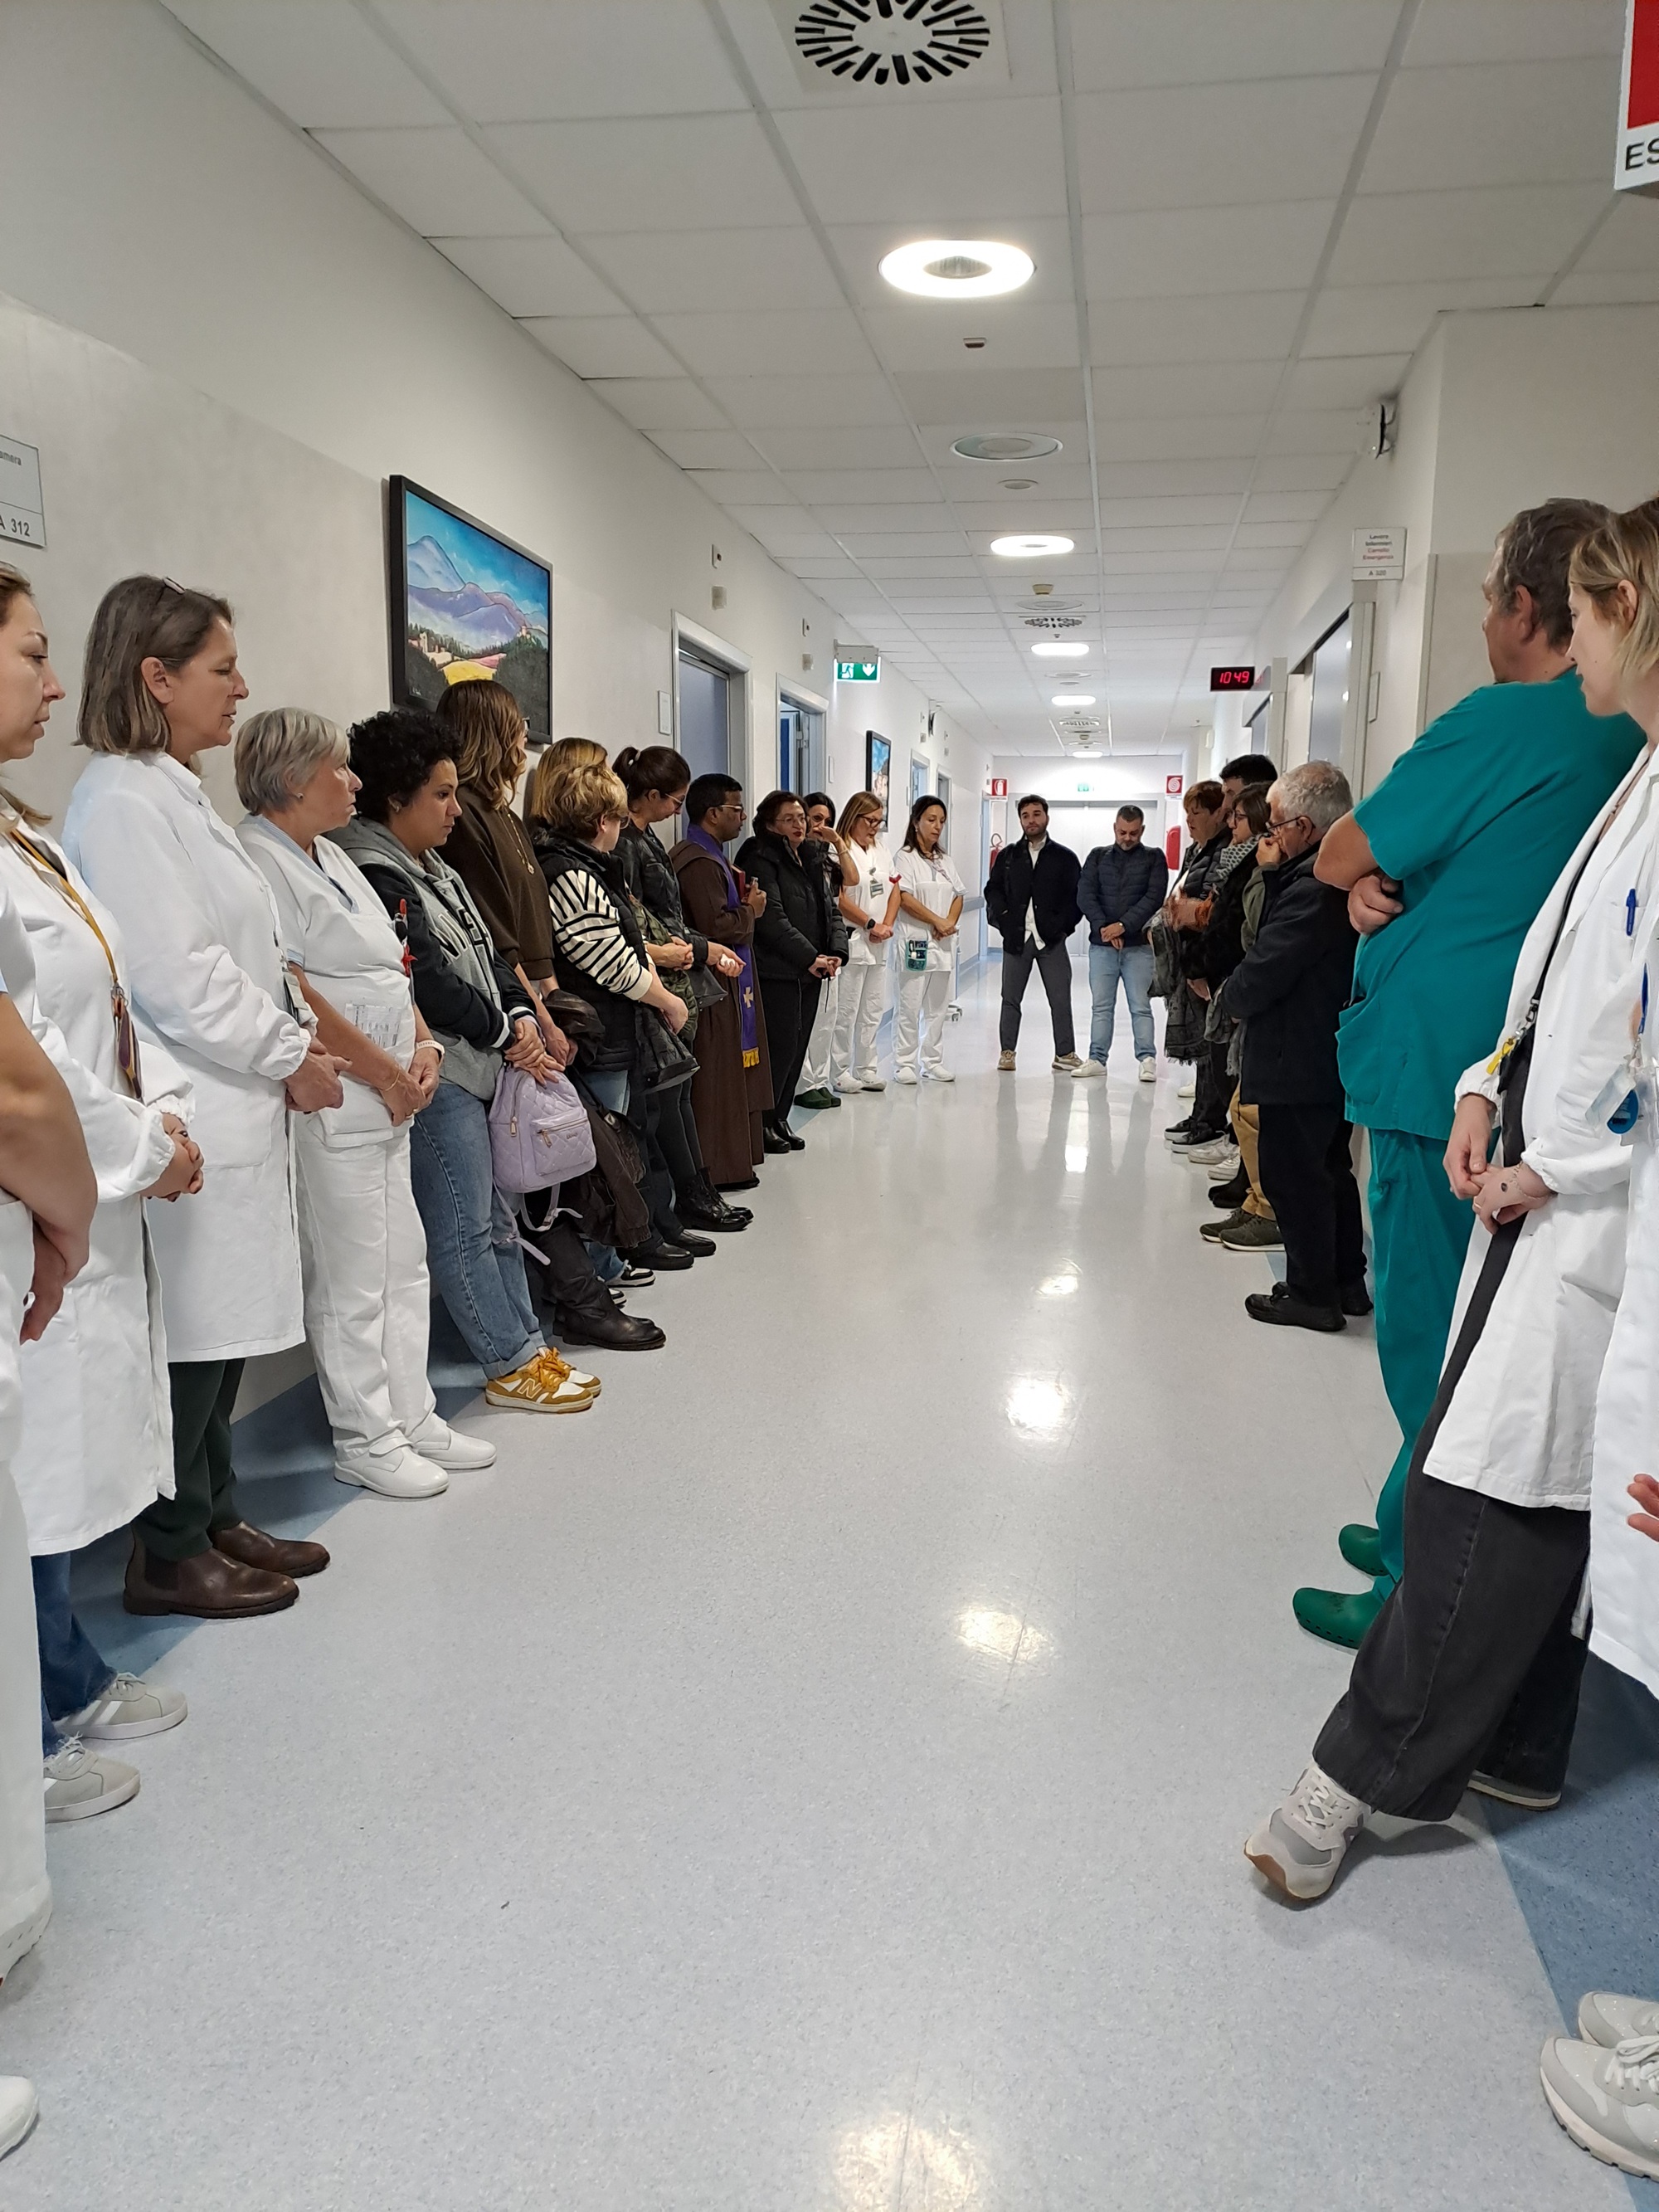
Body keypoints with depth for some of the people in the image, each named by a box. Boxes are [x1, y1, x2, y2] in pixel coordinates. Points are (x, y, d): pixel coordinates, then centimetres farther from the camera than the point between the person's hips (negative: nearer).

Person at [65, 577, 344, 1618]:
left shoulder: (178, 792, 16)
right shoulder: (122, 802, -14)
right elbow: (175, 978, -19)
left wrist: (298, 1033, 7)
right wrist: (290, 1058, -10)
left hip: (239, 1110, 10)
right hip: (190, 1121, -10)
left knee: (223, 1331, 17)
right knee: (191, 1339, 1)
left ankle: (216, 1518, 31)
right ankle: (169, 1558, 17)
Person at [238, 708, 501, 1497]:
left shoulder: (330, 856, 18)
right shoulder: (258, 859, -12)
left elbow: (387, 967, 20)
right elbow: (292, 991, -20)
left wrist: (423, 1045, 4)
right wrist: (386, 1073, -15)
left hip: (389, 1099, 10)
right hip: (331, 1106, -10)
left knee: (405, 1267, 14)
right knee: (352, 1281, -1)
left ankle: (412, 1419, 26)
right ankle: (365, 1441, 12)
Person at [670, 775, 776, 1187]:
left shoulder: (709, 856, 17)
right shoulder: (699, 862, -18)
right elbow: (716, 925, -25)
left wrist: (742, 898, 5)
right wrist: (751, 911, -8)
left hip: (728, 981, 11)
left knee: (731, 1074, 15)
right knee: (718, 1076, -4)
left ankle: (732, 1160, 23)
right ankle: (720, 1168, 3)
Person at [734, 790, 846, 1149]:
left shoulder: (811, 863, 18)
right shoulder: (762, 860, -8)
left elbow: (831, 914, 16)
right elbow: (772, 920, -18)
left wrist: (836, 952, -3)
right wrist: (810, 957, -18)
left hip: (810, 974, 8)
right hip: (778, 974, -8)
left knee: (797, 1048, 10)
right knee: (781, 1046, -9)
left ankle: (779, 1119, 19)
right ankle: (762, 1123, 2)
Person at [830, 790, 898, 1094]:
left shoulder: (882, 851, 15)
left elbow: (894, 889, 14)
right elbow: (840, 898, -17)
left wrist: (887, 926, -1)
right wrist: (871, 925, -12)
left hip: (879, 944, 8)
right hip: (851, 941, -8)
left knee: (873, 1010, 12)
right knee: (846, 1010, -3)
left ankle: (866, 1069, 20)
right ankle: (841, 1071, 6)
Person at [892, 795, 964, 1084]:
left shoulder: (946, 861, 18)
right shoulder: (906, 857, -4)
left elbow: (958, 895, 14)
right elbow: (905, 898, -13)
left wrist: (950, 923, -6)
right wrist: (937, 921, -14)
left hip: (943, 942, 7)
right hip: (916, 940, -7)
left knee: (938, 1007, 9)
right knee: (910, 1006, -4)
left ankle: (932, 1061, 16)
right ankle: (905, 1063, 2)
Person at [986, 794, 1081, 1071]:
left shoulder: (1064, 857, 5)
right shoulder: (1008, 856, 10)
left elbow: (1076, 897, 2)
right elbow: (993, 890, 10)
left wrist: (1062, 926, -9)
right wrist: (1004, 918, -5)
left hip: (1052, 939, -1)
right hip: (1016, 937, 1)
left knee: (1060, 999, 1)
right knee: (1010, 999, 6)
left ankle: (1065, 1053, 9)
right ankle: (1007, 1051, 13)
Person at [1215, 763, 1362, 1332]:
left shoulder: (1313, 886, -23)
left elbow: (1264, 970, -22)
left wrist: (1227, 997, -2)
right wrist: (1273, 874, 2)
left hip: (1297, 1064, -10)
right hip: (1334, 1055, 10)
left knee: (1292, 1175, 1)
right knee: (1331, 1170, 18)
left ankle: (1311, 1293, 10)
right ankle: (1347, 1282, 28)